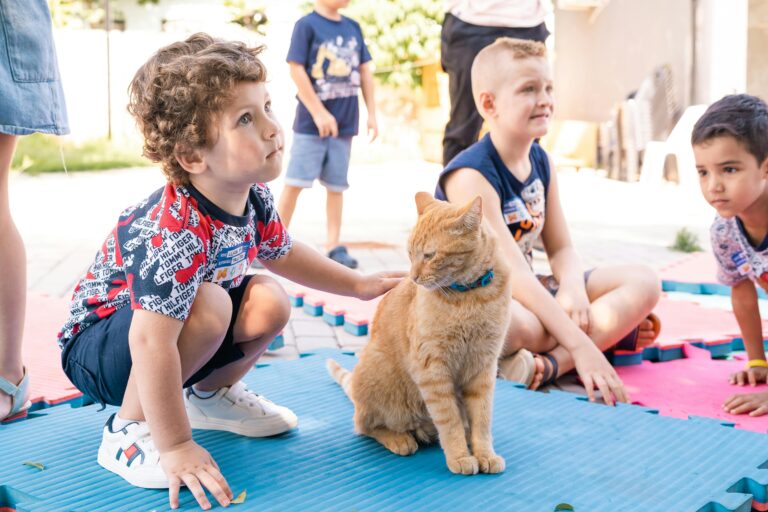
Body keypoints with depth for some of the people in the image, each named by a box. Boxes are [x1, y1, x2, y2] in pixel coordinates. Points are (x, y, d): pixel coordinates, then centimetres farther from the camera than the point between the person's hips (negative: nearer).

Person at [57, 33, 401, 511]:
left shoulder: (254, 198, -9)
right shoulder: (175, 232, -38)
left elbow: (284, 254, 13)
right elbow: (151, 341, -40)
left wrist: (359, 284, 13)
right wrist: (176, 447, -35)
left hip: (173, 333, 8)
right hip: (98, 342, -8)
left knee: (270, 301, -7)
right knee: (208, 305, -32)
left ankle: (212, 393, 19)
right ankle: (129, 429, -13)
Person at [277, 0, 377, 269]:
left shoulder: (353, 27, 9)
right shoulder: (307, 25, -6)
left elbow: (364, 71, 12)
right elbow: (296, 69, -12)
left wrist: (371, 113, 7)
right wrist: (319, 113, -14)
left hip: (344, 123, 5)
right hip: (311, 122, -5)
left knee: (336, 185, 8)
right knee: (295, 182, -4)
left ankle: (334, 246, 13)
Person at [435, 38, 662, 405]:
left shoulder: (542, 163, 5)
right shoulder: (470, 175, -21)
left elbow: (561, 249, 6)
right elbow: (512, 271, -29)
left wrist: (573, 289, -20)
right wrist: (581, 344, -35)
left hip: (526, 293, 9)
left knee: (643, 283, -6)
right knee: (518, 324, -44)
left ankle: (549, 364, -24)